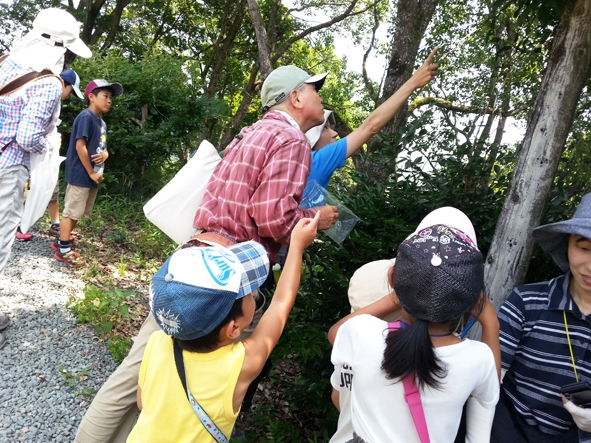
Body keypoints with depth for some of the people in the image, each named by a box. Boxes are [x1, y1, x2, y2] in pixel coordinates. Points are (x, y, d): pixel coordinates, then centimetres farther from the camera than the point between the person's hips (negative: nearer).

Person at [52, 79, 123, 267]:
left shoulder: (102, 123, 14)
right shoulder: (86, 117, -13)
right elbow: (80, 146, -19)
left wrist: (105, 154, -4)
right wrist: (91, 173, -16)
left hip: (93, 176, 9)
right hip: (81, 175, -9)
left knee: (77, 213, 16)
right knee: (71, 212, -1)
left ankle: (61, 241, 29)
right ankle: (64, 250, 7)